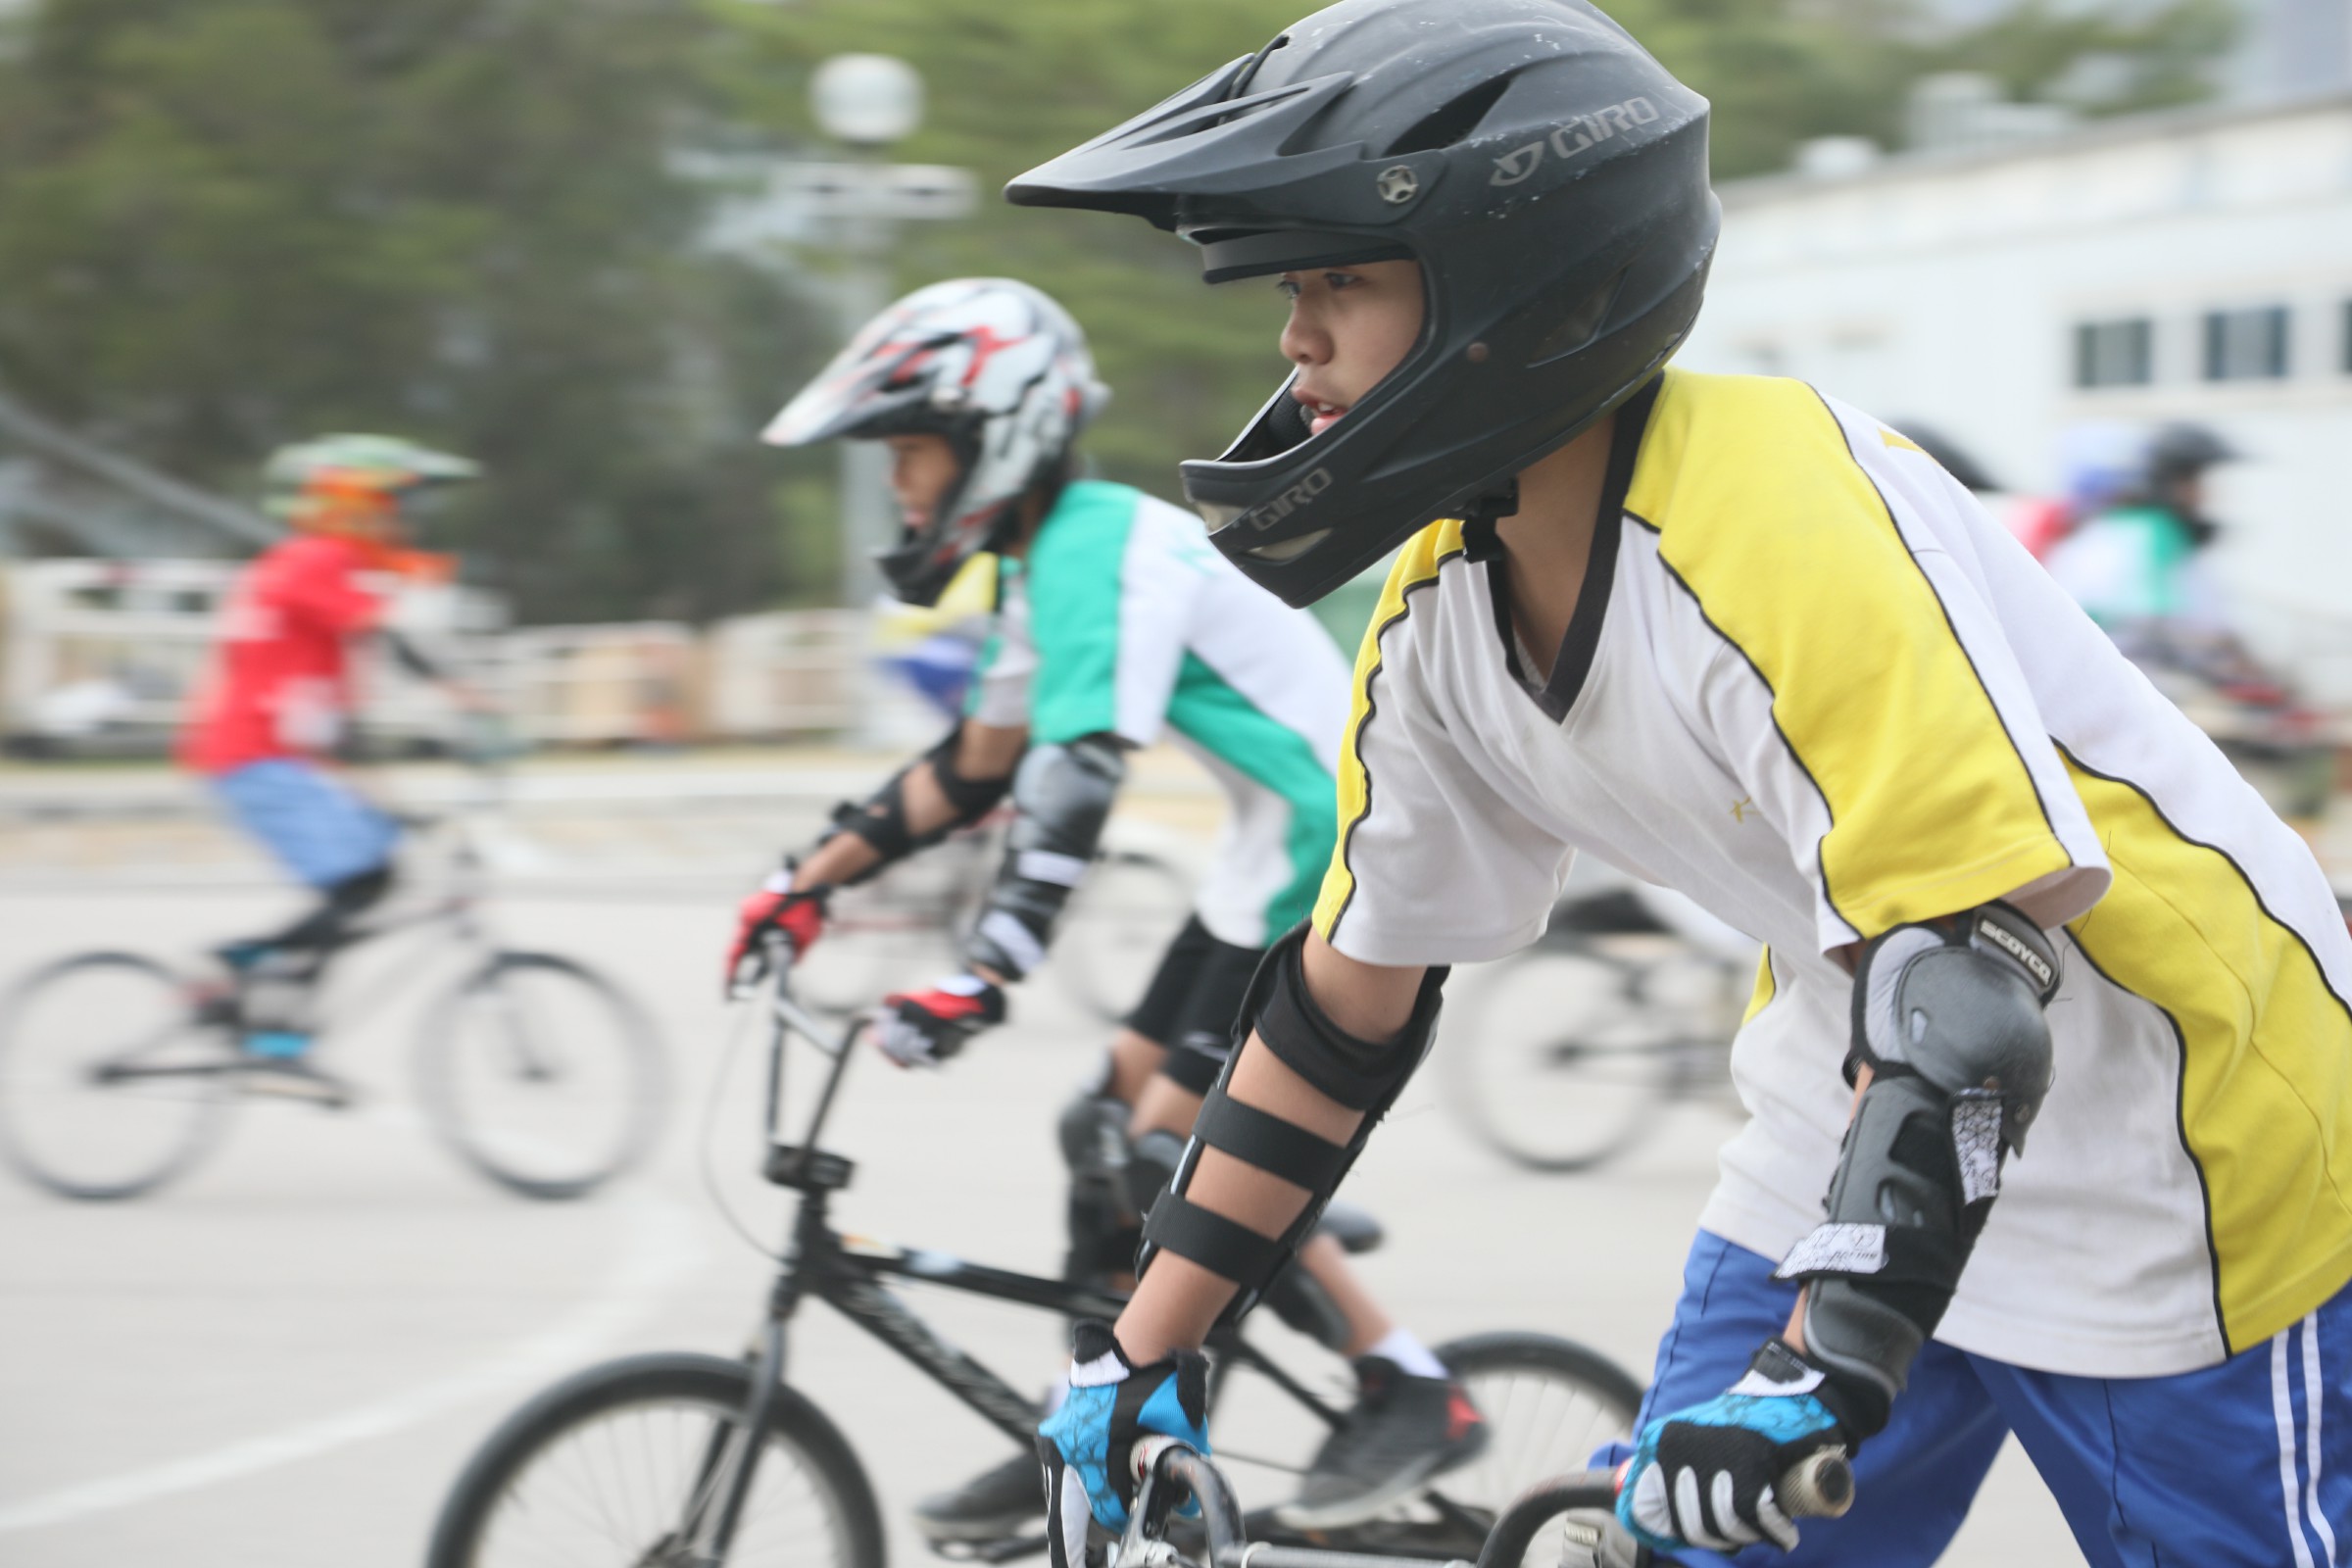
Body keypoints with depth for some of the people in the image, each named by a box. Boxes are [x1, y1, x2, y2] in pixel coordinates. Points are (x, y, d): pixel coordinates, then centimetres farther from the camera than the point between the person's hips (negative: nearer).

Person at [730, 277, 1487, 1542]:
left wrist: (977, 982, -39)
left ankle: (1414, 1399, -2)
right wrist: (809, 884, 17)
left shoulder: (1101, 548, -20)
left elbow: (1078, 782, -32)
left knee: (1171, 1158, -10)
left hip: (1333, 854, -10)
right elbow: (973, 772, 20)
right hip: (1284, 853, 10)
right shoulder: (1051, 562, 12)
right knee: (1115, 1128, 10)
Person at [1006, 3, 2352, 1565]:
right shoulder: (1444, 614, -5)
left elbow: (1960, 984, -34)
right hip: (1850, 1135, 7)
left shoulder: (1797, 529, -30)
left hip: (2160, 1163, -7)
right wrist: (1140, 1353, 6)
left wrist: (1822, 1375, -42)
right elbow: (1346, 999, 5)